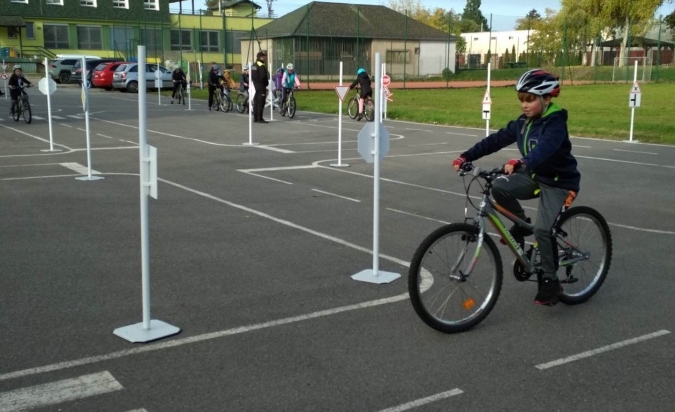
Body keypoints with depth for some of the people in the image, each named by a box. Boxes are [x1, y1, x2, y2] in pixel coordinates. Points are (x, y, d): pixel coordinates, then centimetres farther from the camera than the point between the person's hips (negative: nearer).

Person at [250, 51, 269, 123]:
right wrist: (266, 83, -6)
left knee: (256, 102, 13)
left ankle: (255, 118, 18)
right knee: (261, 102, -7)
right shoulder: (262, 66, -16)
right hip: (261, 86, -9)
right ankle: (259, 118, -8)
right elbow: (263, 76, -20)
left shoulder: (254, 65, 13)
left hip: (255, 85, 9)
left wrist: (254, 82, 17)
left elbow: (251, 76, 15)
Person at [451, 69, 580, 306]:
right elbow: (495, 140, -5)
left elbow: (543, 150, -40)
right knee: (500, 187, -20)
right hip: (535, 177, 7)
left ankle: (550, 281, -3)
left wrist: (520, 164, -59)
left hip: (559, 182, -7)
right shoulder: (522, 122, 1)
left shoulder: (555, 123, -21)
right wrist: (466, 157, -15)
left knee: (542, 230, -21)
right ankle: (521, 224, 5)